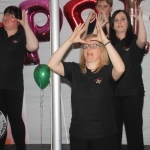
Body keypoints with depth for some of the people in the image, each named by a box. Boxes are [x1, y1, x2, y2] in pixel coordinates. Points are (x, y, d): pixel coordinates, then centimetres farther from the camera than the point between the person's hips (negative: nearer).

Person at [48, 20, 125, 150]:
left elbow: (120, 69, -28)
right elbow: (52, 64, -9)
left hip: (104, 134, -2)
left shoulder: (107, 71, -7)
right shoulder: (74, 70, 3)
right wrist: (70, 41, -15)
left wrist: (106, 41, -27)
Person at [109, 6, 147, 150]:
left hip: (133, 92, -2)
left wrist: (139, 18, -18)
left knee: (134, 127, 3)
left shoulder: (134, 40, 1)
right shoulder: (109, 42, 8)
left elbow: (142, 40, -21)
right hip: (113, 92, 3)